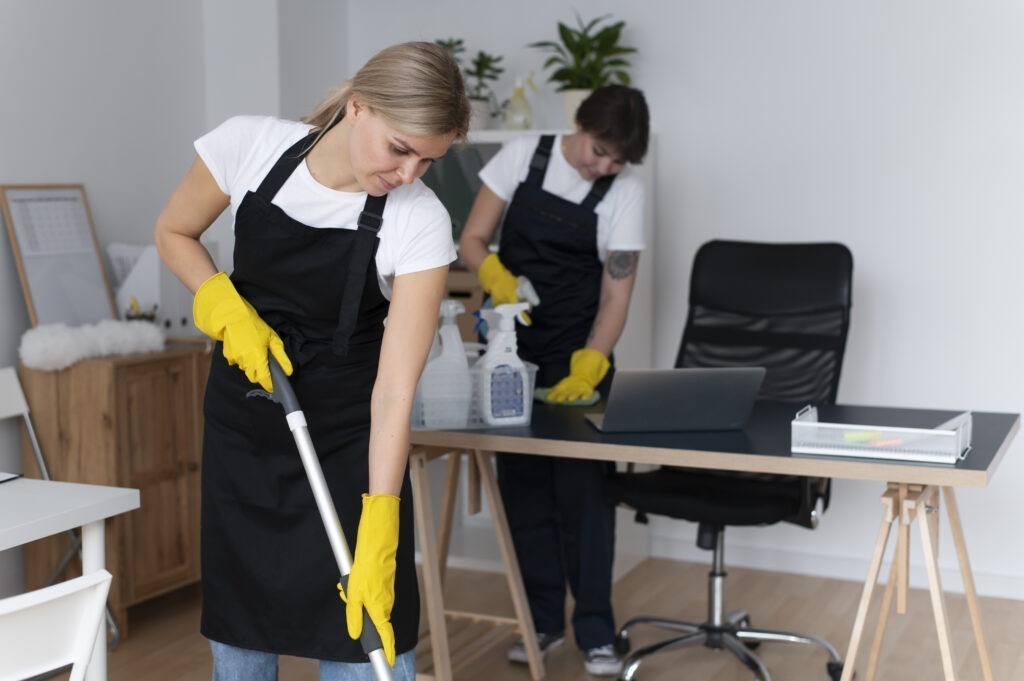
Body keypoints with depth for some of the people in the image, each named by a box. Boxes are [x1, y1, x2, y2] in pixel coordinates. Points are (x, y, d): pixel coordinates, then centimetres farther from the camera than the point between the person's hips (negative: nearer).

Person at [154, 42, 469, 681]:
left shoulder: (422, 222, -23)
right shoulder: (248, 144, -17)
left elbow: (395, 389, -24)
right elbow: (174, 232, 2)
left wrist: (378, 543, -28)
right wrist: (228, 308, -16)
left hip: (346, 430, -2)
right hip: (243, 413, 3)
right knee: (237, 617, 11)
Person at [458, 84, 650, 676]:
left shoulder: (626, 191, -9)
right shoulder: (523, 157, -6)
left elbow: (616, 295, -10)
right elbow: (473, 240, -2)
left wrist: (587, 369, -22)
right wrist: (496, 274, -25)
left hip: (578, 350, -2)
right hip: (513, 344, 2)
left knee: (584, 486, -5)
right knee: (523, 482, 5)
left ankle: (595, 630, 5)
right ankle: (544, 620, 17)